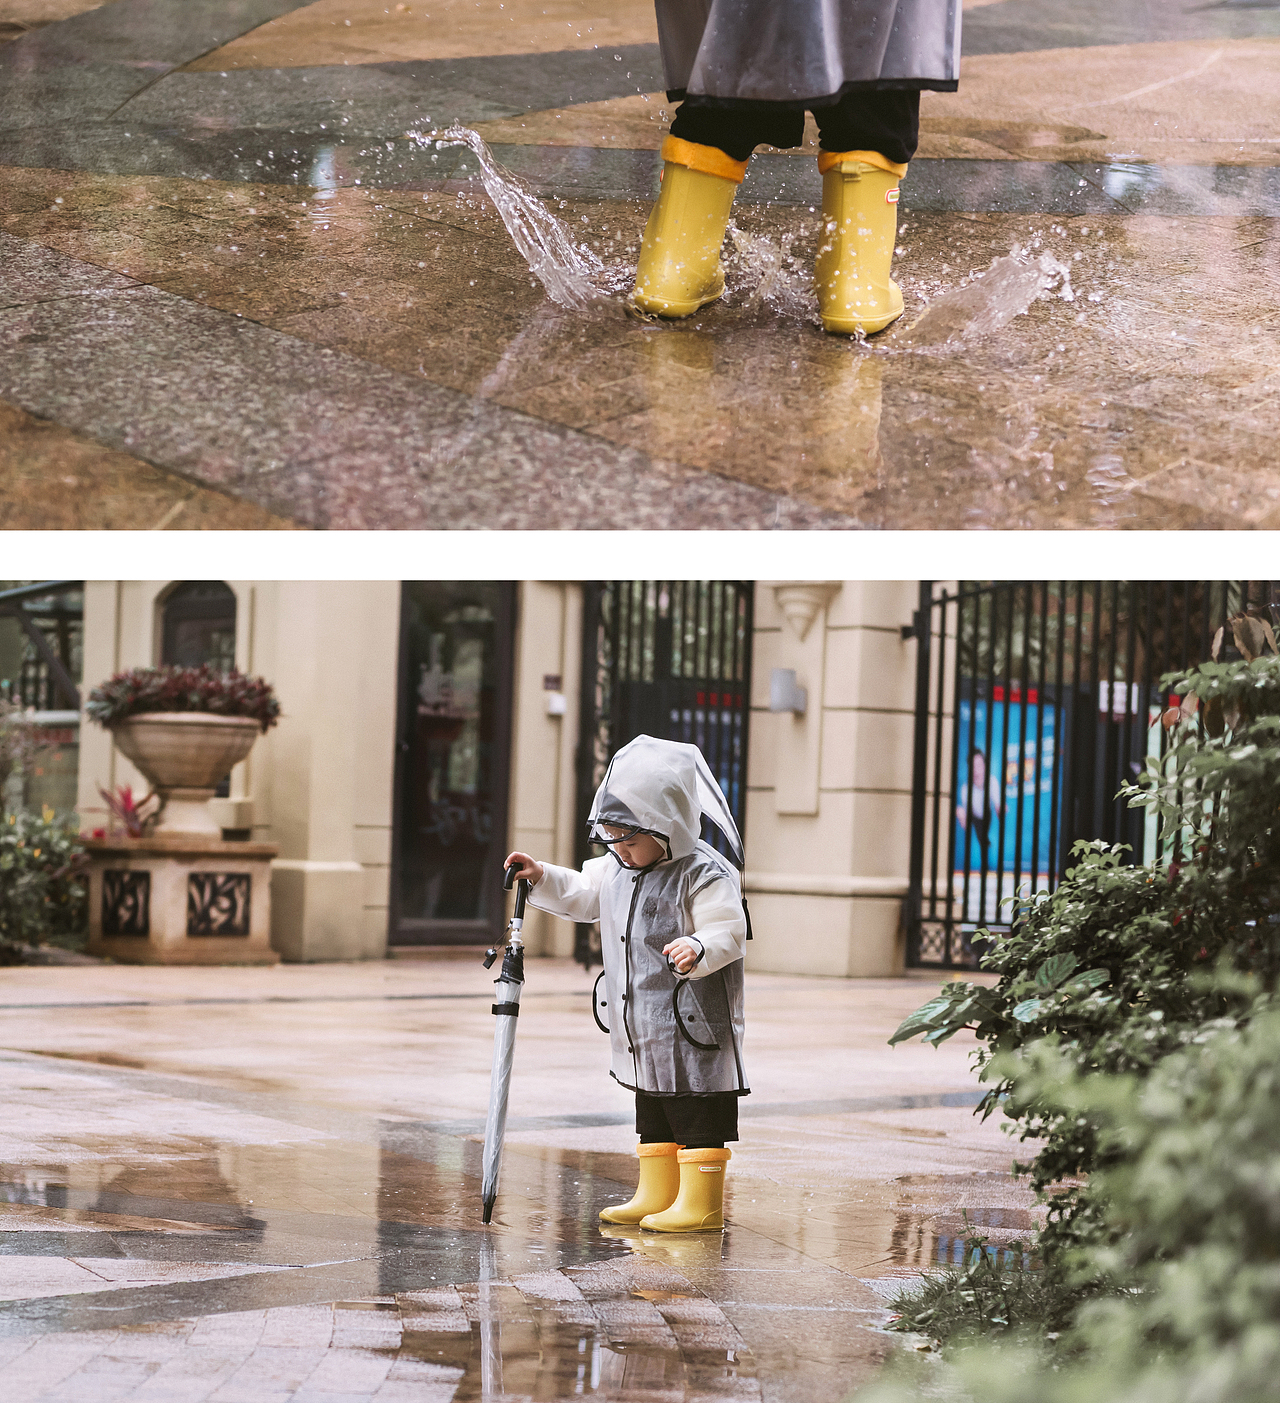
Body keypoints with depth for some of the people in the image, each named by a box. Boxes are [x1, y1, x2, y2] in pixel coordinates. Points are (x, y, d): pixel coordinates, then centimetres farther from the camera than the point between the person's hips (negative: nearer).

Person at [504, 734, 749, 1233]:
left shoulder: (704, 875, -17)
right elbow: (581, 895, 26)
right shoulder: (616, 869, 9)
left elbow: (728, 933, -22)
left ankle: (701, 1204, 2)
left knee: (698, 1116, -3)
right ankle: (656, 1196, 24)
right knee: (652, 1113, 15)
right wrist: (542, 878, 12)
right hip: (643, 1029, 9)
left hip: (694, 1026, -9)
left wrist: (699, 949, -42)